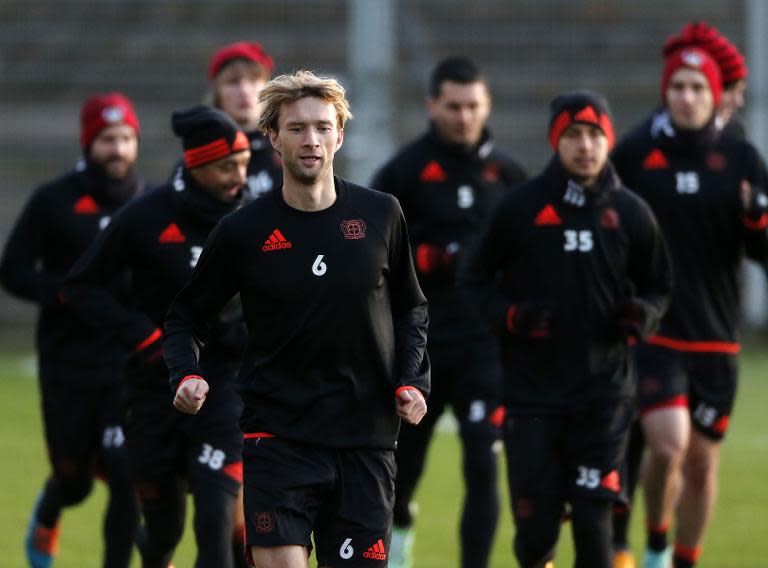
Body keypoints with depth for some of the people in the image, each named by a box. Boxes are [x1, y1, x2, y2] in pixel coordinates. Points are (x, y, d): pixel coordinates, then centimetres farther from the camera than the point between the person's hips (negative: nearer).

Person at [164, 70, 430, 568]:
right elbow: (187, 317, 9)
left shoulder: (381, 215, 4)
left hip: (365, 438, 2)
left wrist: (412, 380, 1)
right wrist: (188, 375, -10)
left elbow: (411, 308, 16)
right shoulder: (243, 232, -2)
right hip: (278, 438, -2)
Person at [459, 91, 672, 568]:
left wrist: (643, 315, -8)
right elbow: (475, 279, 6)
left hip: (604, 391, 1)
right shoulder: (522, 206, -1)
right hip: (532, 389, -1)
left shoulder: (630, 212, 4)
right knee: (536, 526, -1)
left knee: (592, 518, -7)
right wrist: (509, 314, -14)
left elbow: (658, 287, 15)